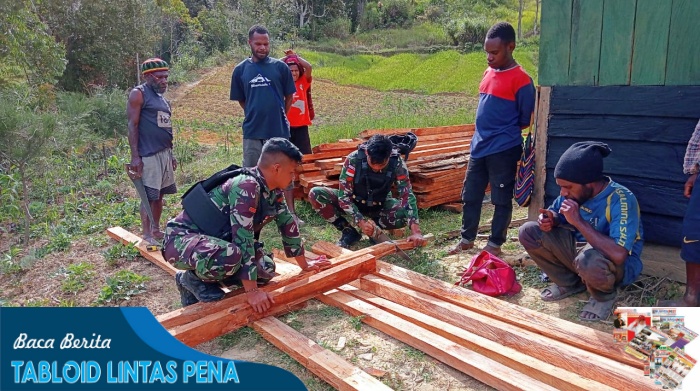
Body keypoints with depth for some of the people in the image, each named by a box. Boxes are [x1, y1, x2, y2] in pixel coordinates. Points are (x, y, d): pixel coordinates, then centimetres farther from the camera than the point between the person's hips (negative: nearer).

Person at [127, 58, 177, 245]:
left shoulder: (161, 96, 18)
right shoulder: (139, 94, -6)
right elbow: (132, 126, -12)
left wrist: (170, 154, 22)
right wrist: (135, 156, -18)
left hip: (164, 153, 8)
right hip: (148, 155, -8)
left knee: (159, 194, 13)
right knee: (148, 196, -4)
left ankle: (156, 229, 24)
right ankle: (147, 235, 5)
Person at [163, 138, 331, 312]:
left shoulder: (273, 191, -1)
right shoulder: (246, 187, -28)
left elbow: (287, 223, 10)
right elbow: (243, 237, -32)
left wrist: (304, 263, 18)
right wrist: (252, 291, -31)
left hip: (213, 240, 9)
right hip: (181, 239, -9)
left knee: (266, 269, 3)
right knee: (231, 257, -38)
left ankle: (207, 275, 14)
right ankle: (194, 279, -6)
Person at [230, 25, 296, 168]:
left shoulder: (280, 67, -1)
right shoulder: (240, 70, 3)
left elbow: (289, 96, 7)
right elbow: (241, 99, 12)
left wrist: (279, 116, 10)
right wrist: (254, 115, 9)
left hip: (278, 130, -1)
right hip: (252, 131, 1)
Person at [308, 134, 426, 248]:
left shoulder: (397, 163, -25)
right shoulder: (353, 160, -29)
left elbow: (407, 196, -26)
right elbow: (343, 196, -25)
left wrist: (416, 231, -37)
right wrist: (361, 222, -38)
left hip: (380, 205, 0)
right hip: (354, 202, 0)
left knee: (407, 214, -31)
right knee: (315, 194, -26)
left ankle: (375, 226, -4)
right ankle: (349, 232, -11)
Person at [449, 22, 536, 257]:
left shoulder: (520, 79, -13)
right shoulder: (489, 73, 10)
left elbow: (526, 119, -8)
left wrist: (504, 133, 3)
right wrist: (483, 135, 13)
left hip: (503, 150, -7)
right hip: (479, 147, 8)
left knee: (502, 200, 7)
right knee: (470, 196, 13)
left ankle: (495, 244, 20)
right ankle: (467, 239, 28)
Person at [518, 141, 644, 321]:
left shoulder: (621, 200, -29)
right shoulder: (575, 190, -10)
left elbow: (618, 255, -39)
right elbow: (556, 214, 10)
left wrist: (578, 221, -36)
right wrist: (550, 219, -16)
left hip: (619, 266, -6)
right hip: (581, 249, 6)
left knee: (589, 260, -42)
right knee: (528, 232, -9)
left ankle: (605, 295, -4)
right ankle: (570, 283, 8)